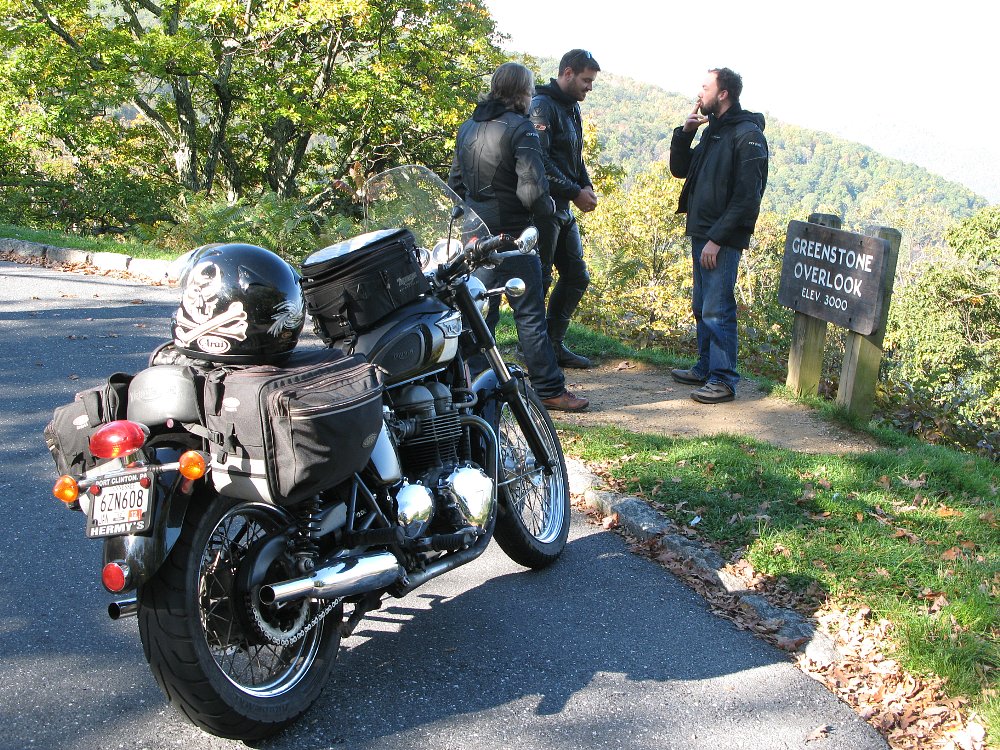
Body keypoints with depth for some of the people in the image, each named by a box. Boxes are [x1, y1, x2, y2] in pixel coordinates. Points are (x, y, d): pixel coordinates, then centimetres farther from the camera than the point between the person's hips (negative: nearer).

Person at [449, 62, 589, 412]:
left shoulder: (468, 127, 10)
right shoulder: (519, 128, -14)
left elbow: (454, 182, 17)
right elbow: (532, 189, -21)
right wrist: (548, 207, -2)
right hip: (510, 235, -7)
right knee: (530, 314, 0)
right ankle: (549, 389, 7)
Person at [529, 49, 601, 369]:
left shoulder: (572, 108, 17)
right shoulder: (542, 106, -13)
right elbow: (540, 162, -22)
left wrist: (587, 187, 7)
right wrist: (575, 192, -18)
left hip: (564, 210, 10)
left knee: (576, 276, 13)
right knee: (539, 280, -5)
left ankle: (554, 344, 22)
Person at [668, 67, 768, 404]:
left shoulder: (748, 136, -13)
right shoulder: (713, 130, 16)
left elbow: (746, 198, -18)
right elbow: (679, 169, 19)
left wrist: (717, 238, -21)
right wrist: (685, 132, 4)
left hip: (723, 240, -9)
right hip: (701, 233, 9)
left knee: (717, 310, -7)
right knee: (702, 307, 15)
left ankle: (723, 380, -1)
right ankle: (706, 368, 26)